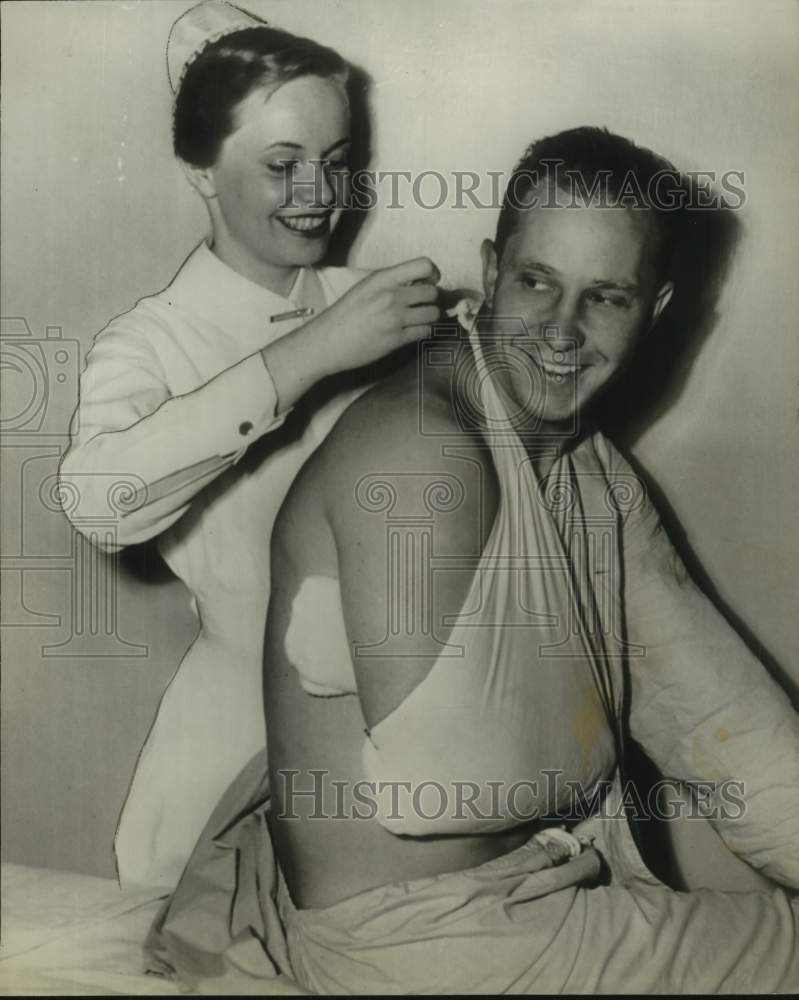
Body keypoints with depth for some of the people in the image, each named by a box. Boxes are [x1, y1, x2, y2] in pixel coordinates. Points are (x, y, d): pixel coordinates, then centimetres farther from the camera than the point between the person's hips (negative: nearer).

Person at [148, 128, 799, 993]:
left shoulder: (599, 475, 6)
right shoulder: (421, 445, -23)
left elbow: (714, 712, 4)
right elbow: (425, 776, -26)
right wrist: (590, 733, -10)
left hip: (536, 880, 8)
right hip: (398, 927, -8)